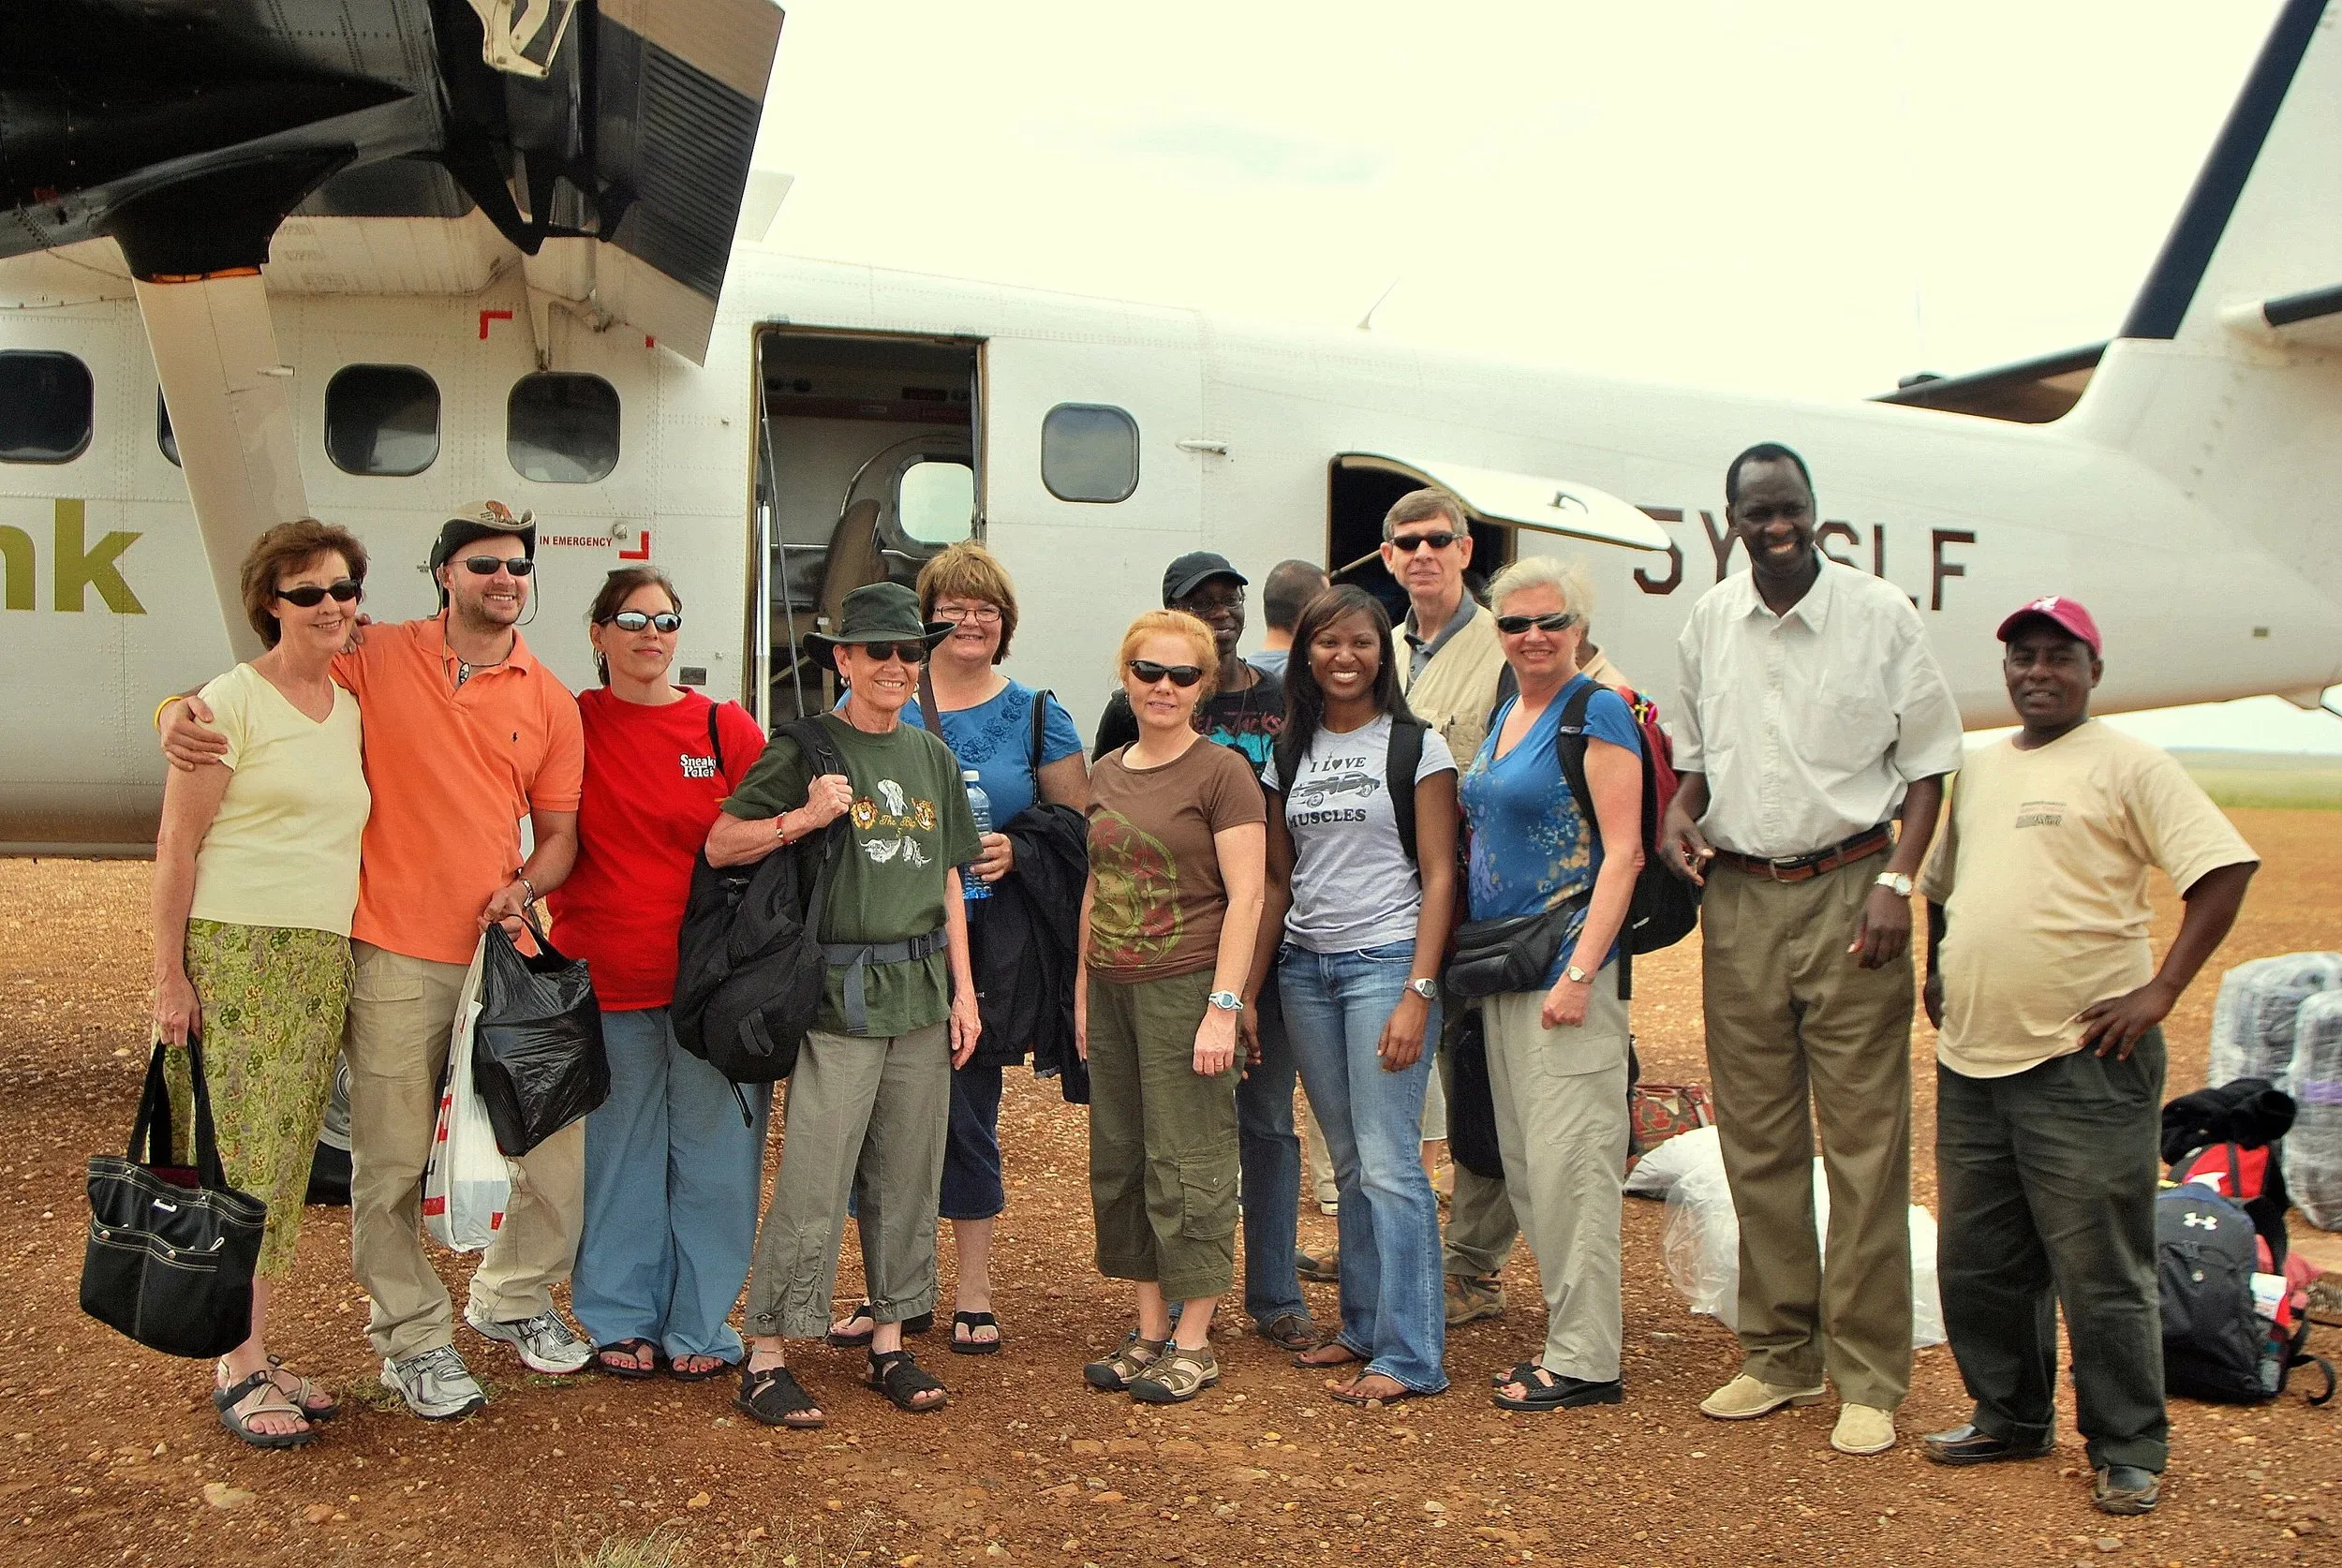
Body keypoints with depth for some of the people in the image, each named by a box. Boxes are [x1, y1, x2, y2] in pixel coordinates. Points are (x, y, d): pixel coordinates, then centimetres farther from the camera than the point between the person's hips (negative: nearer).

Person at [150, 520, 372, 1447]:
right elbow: (177, 846, -7)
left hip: (324, 961, 6)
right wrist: (169, 974, -11)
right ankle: (239, 1368, 5)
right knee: (239, 1159, -4)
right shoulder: (234, 701, -5)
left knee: (286, 1161, 9)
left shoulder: (351, 710, 15)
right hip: (234, 952, -6)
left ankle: (255, 1351, 18)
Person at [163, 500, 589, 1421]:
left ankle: (514, 1297, 29)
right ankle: (414, 1337, 22)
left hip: (507, 954, 3)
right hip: (394, 958, -2)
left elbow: (560, 834, 11)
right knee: (392, 1164, 3)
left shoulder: (550, 702, 8)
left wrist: (527, 887, -10)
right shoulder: (376, 660, 1)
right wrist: (182, 714, -14)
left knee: (559, 1130, 5)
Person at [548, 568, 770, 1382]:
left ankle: (700, 1326, 18)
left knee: (713, 1154, 4)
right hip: (604, 977, 1)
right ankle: (621, 1319, 25)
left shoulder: (725, 727, 2)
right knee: (617, 1154, 10)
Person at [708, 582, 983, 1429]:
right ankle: (765, 1357, 5)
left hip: (922, 989, 5)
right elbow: (720, 845, -6)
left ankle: (890, 1342, 22)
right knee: (813, 1180, -6)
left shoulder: (932, 756, 13)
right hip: (839, 995, -5)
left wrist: (963, 988, 12)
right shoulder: (807, 748, -3)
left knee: (908, 1178, 10)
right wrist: (802, 818, -20)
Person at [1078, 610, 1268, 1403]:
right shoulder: (1105, 773, 13)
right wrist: (1083, 990, 15)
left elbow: (1245, 897, -11)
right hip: (1112, 988, 7)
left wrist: (1223, 1007, -16)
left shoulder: (1223, 772, -7)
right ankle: (1149, 1332, 23)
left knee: (1186, 1163, -1)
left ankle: (1194, 1344, 11)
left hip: (1184, 987, -7)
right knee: (1117, 1162, 11)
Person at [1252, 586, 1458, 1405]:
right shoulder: (1289, 754, 12)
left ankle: (1409, 1353, 0)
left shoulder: (1416, 747, -2)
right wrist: (1245, 991, 9)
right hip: (1304, 967, 5)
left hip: (1385, 961, -5)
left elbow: (1439, 877, -6)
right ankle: (1362, 1326, 21)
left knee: (1388, 1161, -7)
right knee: (1348, 1162, 10)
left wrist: (1418, 994, -14)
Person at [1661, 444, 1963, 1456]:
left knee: (1865, 1141, -3)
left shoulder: (1880, 613, -2)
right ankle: (1777, 1355, 20)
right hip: (1739, 894, 4)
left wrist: (1897, 881, -10)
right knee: (1757, 1140, 8)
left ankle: (1868, 1378, 6)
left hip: (1848, 892, -4)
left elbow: (1928, 759, 1)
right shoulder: (1709, 622, 8)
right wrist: (1680, 814, 1)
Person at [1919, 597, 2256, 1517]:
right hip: (1971, 1062, 7)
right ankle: (2010, 1418, 30)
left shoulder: (2128, 765, -4)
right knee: (1979, 1262, 14)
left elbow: (2226, 868, -11)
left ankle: (2128, 1453, 13)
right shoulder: (1978, 769, 16)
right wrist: (1937, 973, 16)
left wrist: (2160, 991, -15)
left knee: (2101, 1269, 0)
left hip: (2083, 1062, -7)